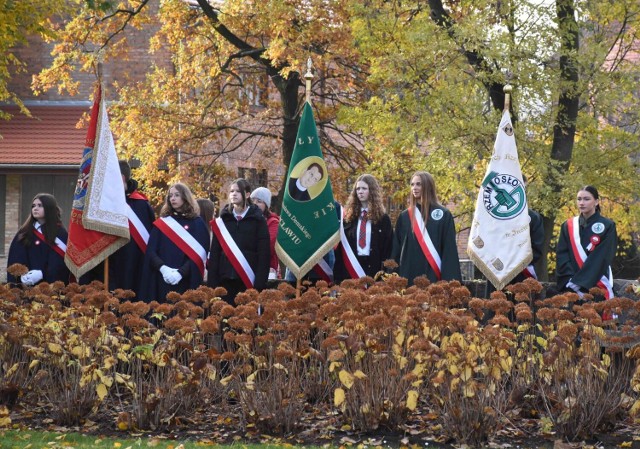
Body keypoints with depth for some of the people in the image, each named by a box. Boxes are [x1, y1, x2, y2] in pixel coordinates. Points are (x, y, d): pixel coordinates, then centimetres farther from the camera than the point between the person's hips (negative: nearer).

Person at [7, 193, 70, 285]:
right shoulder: (24, 232, 14)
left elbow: (60, 261, -9)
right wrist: (22, 274, -16)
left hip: (51, 282, -3)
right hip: (26, 284, 3)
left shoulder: (60, 233, 2)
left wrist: (41, 274, -22)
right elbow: (16, 259, 3)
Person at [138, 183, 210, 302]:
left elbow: (199, 253, -3)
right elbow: (151, 251, 4)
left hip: (186, 281, -2)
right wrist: (162, 268, -15)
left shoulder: (197, 223, 6)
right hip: (162, 281, 2)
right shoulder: (161, 223, 13)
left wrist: (181, 272, -17)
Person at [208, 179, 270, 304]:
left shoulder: (257, 220, 3)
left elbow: (264, 253, -3)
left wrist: (260, 283, -11)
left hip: (248, 281, -3)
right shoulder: (222, 220, 12)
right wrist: (212, 282, 1)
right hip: (226, 280, 3)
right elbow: (214, 253, 10)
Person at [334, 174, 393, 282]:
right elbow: (341, 245, 6)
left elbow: (388, 246, 4)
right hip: (350, 266, 1)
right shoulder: (348, 215, 9)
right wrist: (338, 270, -4)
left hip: (374, 268, -1)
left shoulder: (382, 218, 7)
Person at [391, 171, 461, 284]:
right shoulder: (404, 216, 12)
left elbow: (449, 249, -3)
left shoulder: (443, 215, 1)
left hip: (433, 275, -3)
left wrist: (449, 279, -11)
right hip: (409, 276, 3)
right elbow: (396, 250, 12)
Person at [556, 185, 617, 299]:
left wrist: (579, 282, -17)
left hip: (597, 285, -3)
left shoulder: (607, 226, -1)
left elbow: (602, 258, -9)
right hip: (571, 287, 3)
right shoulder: (568, 226, 9)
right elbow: (562, 254, 2)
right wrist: (571, 280, -14)